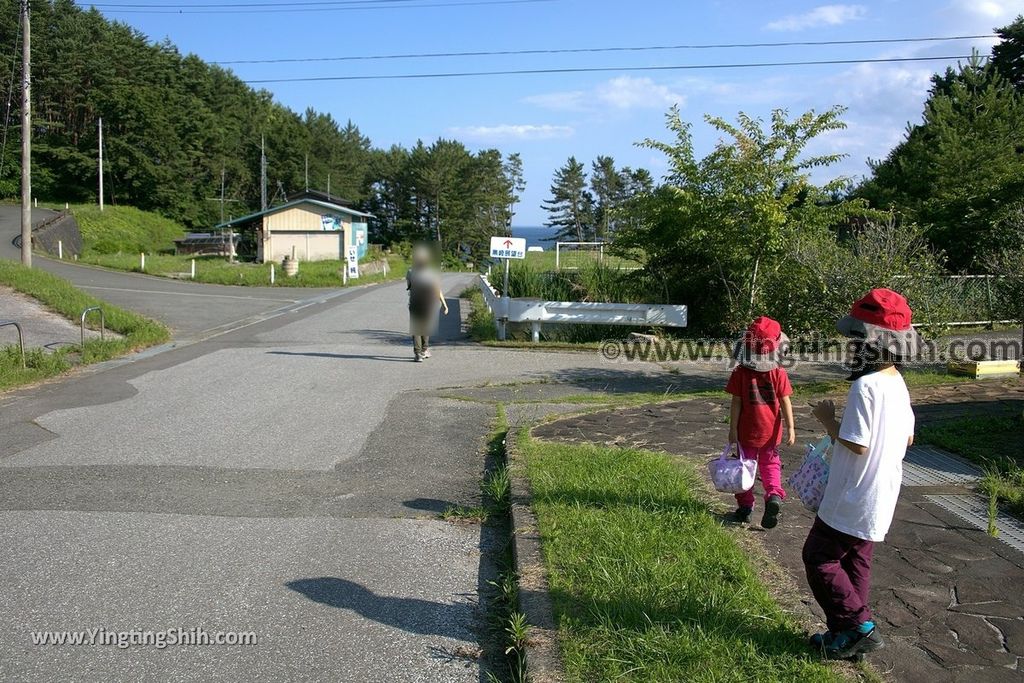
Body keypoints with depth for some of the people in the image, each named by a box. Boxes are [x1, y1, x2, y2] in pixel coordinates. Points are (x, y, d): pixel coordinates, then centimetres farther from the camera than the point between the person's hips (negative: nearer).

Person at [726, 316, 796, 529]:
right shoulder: (779, 373, -11)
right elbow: (785, 403, -8)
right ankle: (774, 495, -8)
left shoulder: (740, 373, -12)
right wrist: (790, 428, -2)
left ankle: (745, 507, 17)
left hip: (746, 431, -1)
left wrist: (732, 428, -3)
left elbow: (736, 403, -10)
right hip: (771, 431, 1)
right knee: (770, 464, 16)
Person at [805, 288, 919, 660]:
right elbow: (908, 437, 16)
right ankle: (845, 633, 25)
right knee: (856, 563, 17)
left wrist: (828, 421, -10)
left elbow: (857, 444, -26)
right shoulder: (898, 383, 6)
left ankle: (859, 627, 4)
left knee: (819, 559, 4)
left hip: (852, 500, -9)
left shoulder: (865, 386, -23)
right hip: (881, 500, 9)